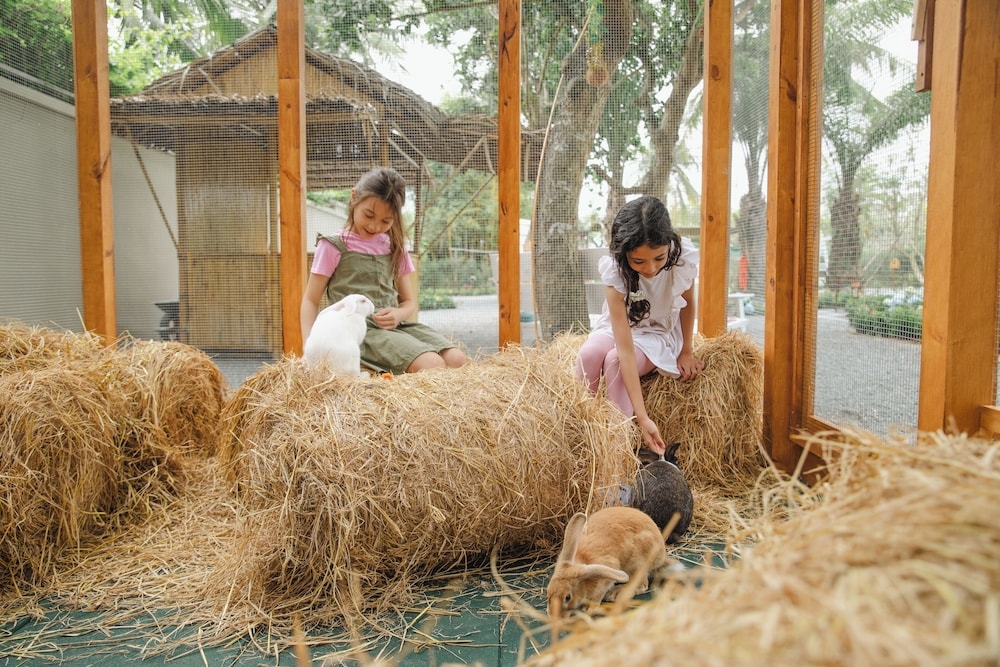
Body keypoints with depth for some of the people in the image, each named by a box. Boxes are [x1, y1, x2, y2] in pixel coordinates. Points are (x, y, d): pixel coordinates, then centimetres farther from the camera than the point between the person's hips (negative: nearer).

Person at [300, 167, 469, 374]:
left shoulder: (395, 247, 16)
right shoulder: (333, 247, 2)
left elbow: (409, 302, 18)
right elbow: (311, 300, 3)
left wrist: (398, 314, -7)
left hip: (396, 326, 6)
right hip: (361, 331, -5)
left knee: (459, 361, -17)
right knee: (433, 366, -28)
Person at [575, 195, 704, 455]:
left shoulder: (684, 257, -27)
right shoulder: (614, 270, -31)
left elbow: (688, 303, -3)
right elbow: (625, 349, -36)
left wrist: (686, 351, 3)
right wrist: (642, 417, -41)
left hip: (659, 333, 0)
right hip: (618, 326, 0)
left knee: (613, 361, -31)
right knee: (588, 353, -33)